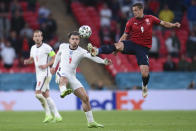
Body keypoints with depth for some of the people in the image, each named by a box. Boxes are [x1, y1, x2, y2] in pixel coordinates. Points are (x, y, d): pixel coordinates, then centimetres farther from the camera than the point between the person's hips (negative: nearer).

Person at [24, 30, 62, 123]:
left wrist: (46, 65, -19)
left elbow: (55, 58, -8)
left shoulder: (46, 47, -10)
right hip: (39, 75, 8)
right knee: (46, 96, 6)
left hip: (45, 74, -8)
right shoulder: (33, 48, 13)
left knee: (38, 93, -16)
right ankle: (57, 116, 9)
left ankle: (48, 114, -5)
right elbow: (32, 59, 26)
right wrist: (27, 61, 3)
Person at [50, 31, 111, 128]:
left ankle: (91, 122, 9)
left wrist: (104, 61, -40)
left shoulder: (81, 51, -4)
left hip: (72, 77, 2)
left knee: (85, 98, -3)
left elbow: (92, 57, -23)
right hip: (62, 73, -2)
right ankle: (63, 91, -76)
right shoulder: (63, 46, 4)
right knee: (64, 78, -41)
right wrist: (54, 66, 34)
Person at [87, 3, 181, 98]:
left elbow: (163, 23, 10)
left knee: (145, 72, -11)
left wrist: (173, 25, -7)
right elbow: (125, 35, 3)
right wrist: (117, 46, -8)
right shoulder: (131, 22, 4)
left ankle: (144, 86, 21)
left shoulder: (150, 19, 5)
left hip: (143, 47, 0)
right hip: (132, 44, 0)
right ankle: (96, 51, -49)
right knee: (117, 46, -33)